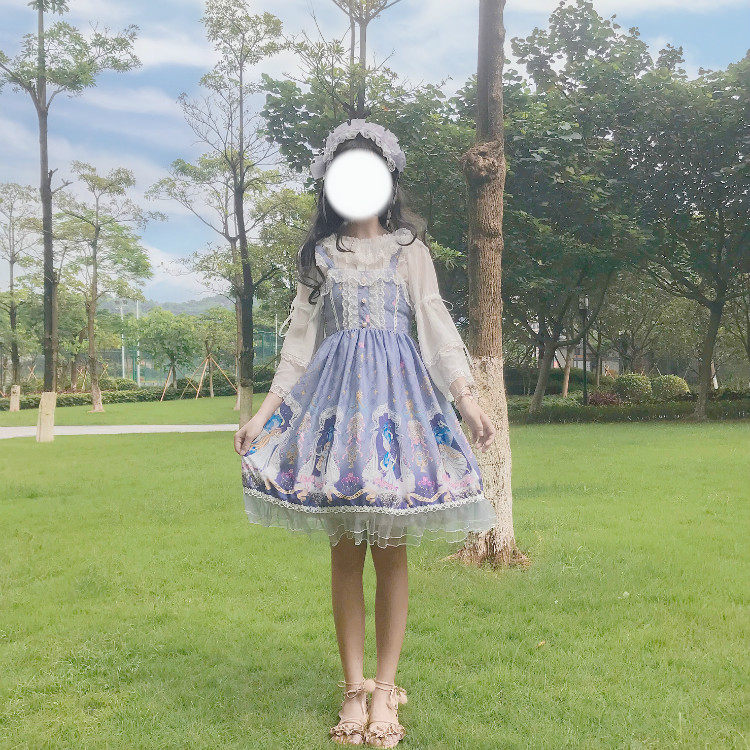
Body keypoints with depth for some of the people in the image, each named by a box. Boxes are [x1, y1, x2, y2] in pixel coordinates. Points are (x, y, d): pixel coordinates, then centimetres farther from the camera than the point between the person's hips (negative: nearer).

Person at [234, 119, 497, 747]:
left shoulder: (410, 250, 12)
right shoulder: (320, 254, 15)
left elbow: (437, 326, 4)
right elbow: (299, 339, 14)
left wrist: (469, 398, -9)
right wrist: (265, 411, 7)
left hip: (398, 392, -1)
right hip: (337, 392, 1)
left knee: (391, 549, -2)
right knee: (345, 550, 0)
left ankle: (385, 689, 8)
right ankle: (355, 689, 10)